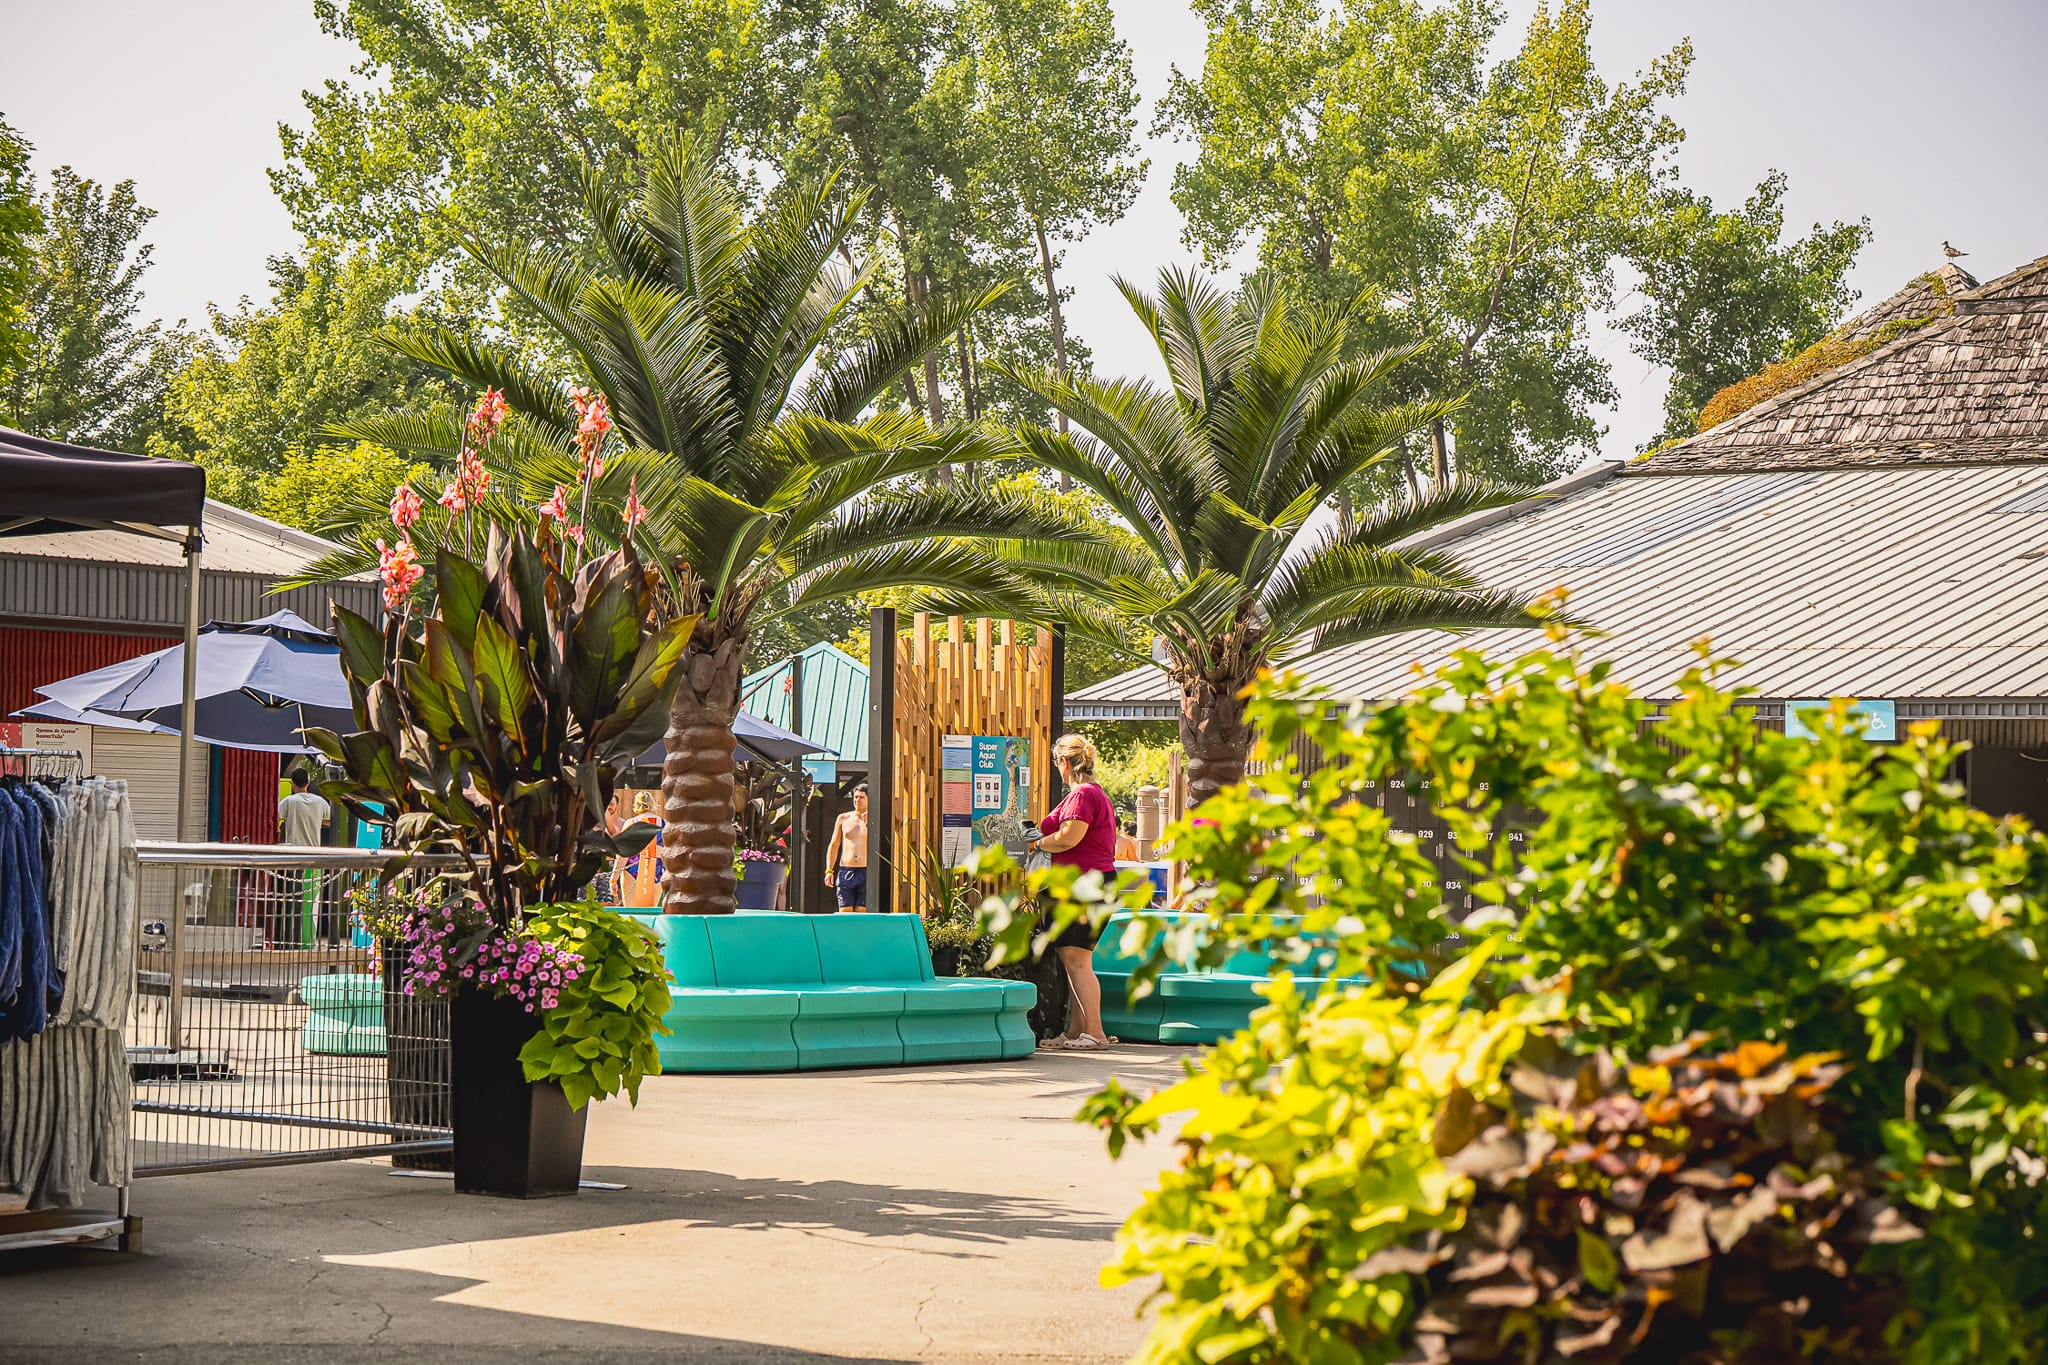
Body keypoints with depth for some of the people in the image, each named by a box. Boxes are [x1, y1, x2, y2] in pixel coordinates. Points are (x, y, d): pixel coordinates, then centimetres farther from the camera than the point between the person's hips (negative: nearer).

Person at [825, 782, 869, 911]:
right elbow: (833, 846, 15)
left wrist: (868, 824, -14)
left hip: (865, 872, -2)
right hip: (845, 871, 2)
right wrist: (829, 870, 6)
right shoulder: (843, 819, 12)